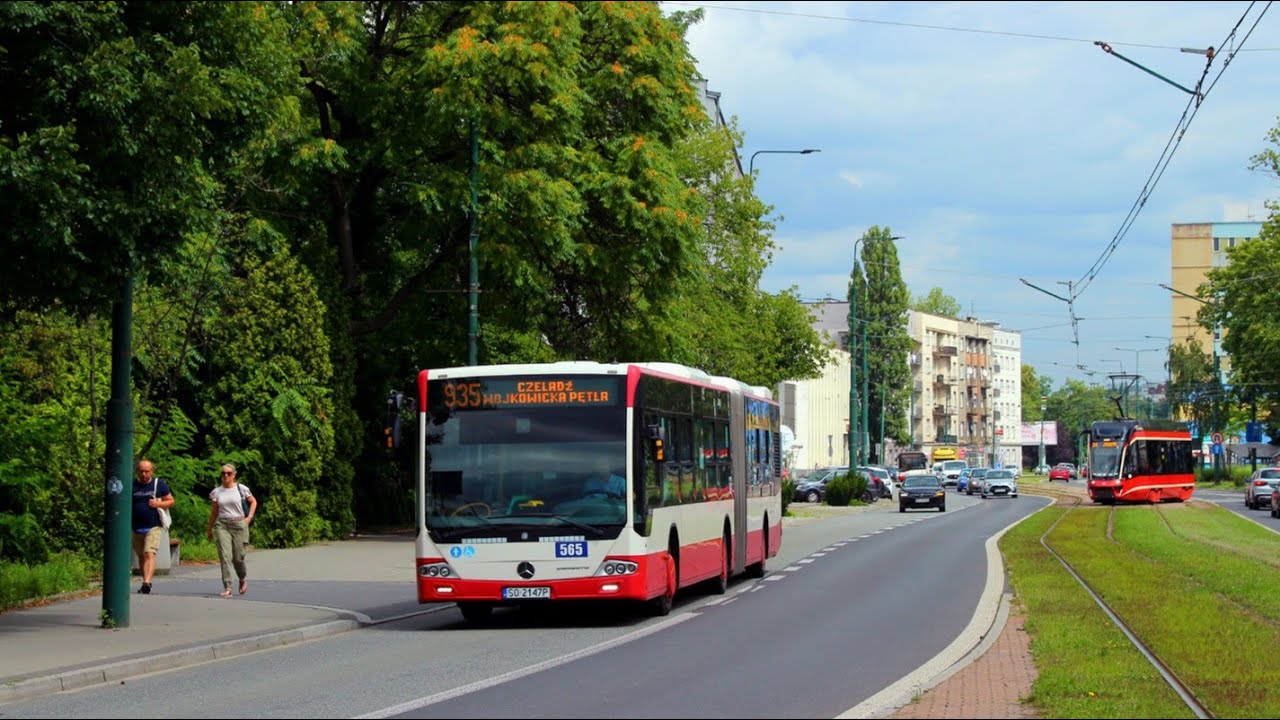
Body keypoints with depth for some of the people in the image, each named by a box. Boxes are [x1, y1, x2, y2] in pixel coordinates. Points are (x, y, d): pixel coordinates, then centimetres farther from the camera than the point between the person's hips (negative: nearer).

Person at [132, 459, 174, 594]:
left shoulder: (159, 484, 3)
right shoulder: (132, 485, 7)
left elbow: (171, 501, 8)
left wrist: (158, 504, -11)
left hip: (154, 527, -4)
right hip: (136, 527, 4)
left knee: (149, 554, -18)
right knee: (141, 556, 12)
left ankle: (147, 582, -31)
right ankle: (146, 582, 23)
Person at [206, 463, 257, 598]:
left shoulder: (241, 489, 2)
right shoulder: (217, 491, 8)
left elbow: (253, 502, 13)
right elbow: (214, 511, 14)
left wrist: (249, 517, 0)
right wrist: (210, 529, 16)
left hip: (238, 524, -1)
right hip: (222, 525, 1)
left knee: (238, 557, 0)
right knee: (225, 555, -11)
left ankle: (243, 578, 32)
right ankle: (227, 588, -12)